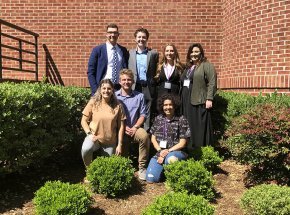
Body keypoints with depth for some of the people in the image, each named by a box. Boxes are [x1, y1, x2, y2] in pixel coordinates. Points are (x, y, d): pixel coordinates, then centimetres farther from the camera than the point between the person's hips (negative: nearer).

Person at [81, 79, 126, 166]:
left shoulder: (117, 106, -4)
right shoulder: (93, 102, -6)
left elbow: (121, 126, -1)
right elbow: (84, 121, -1)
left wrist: (119, 145, -3)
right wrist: (89, 134, -16)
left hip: (110, 142, 2)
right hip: (95, 137, -1)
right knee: (85, 149, -31)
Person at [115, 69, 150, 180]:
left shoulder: (139, 96, 6)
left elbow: (142, 115, 2)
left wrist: (135, 127, -13)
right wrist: (124, 127, -12)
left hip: (134, 129, 0)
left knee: (144, 135, -34)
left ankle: (142, 167, -21)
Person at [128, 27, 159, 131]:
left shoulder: (153, 53, 6)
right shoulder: (130, 53, 9)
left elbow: (156, 71, 9)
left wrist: (153, 82, -1)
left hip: (148, 88, -1)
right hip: (134, 88, 1)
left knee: (147, 114, 3)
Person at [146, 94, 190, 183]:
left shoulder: (181, 120, -4)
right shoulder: (158, 119, 8)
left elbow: (182, 143, -5)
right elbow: (153, 138, 10)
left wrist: (168, 151, -15)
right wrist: (160, 151, -6)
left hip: (176, 152, -4)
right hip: (160, 153, 4)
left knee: (170, 158, -41)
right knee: (150, 179, -12)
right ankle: (164, 168, 19)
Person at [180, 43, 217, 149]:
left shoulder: (206, 65, -3)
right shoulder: (188, 67, 20)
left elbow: (212, 83, -11)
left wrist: (209, 99, -18)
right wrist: (182, 98, 17)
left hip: (199, 101, -7)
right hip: (186, 101, 7)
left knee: (200, 127, -4)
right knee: (188, 126, 9)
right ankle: (190, 148, 18)